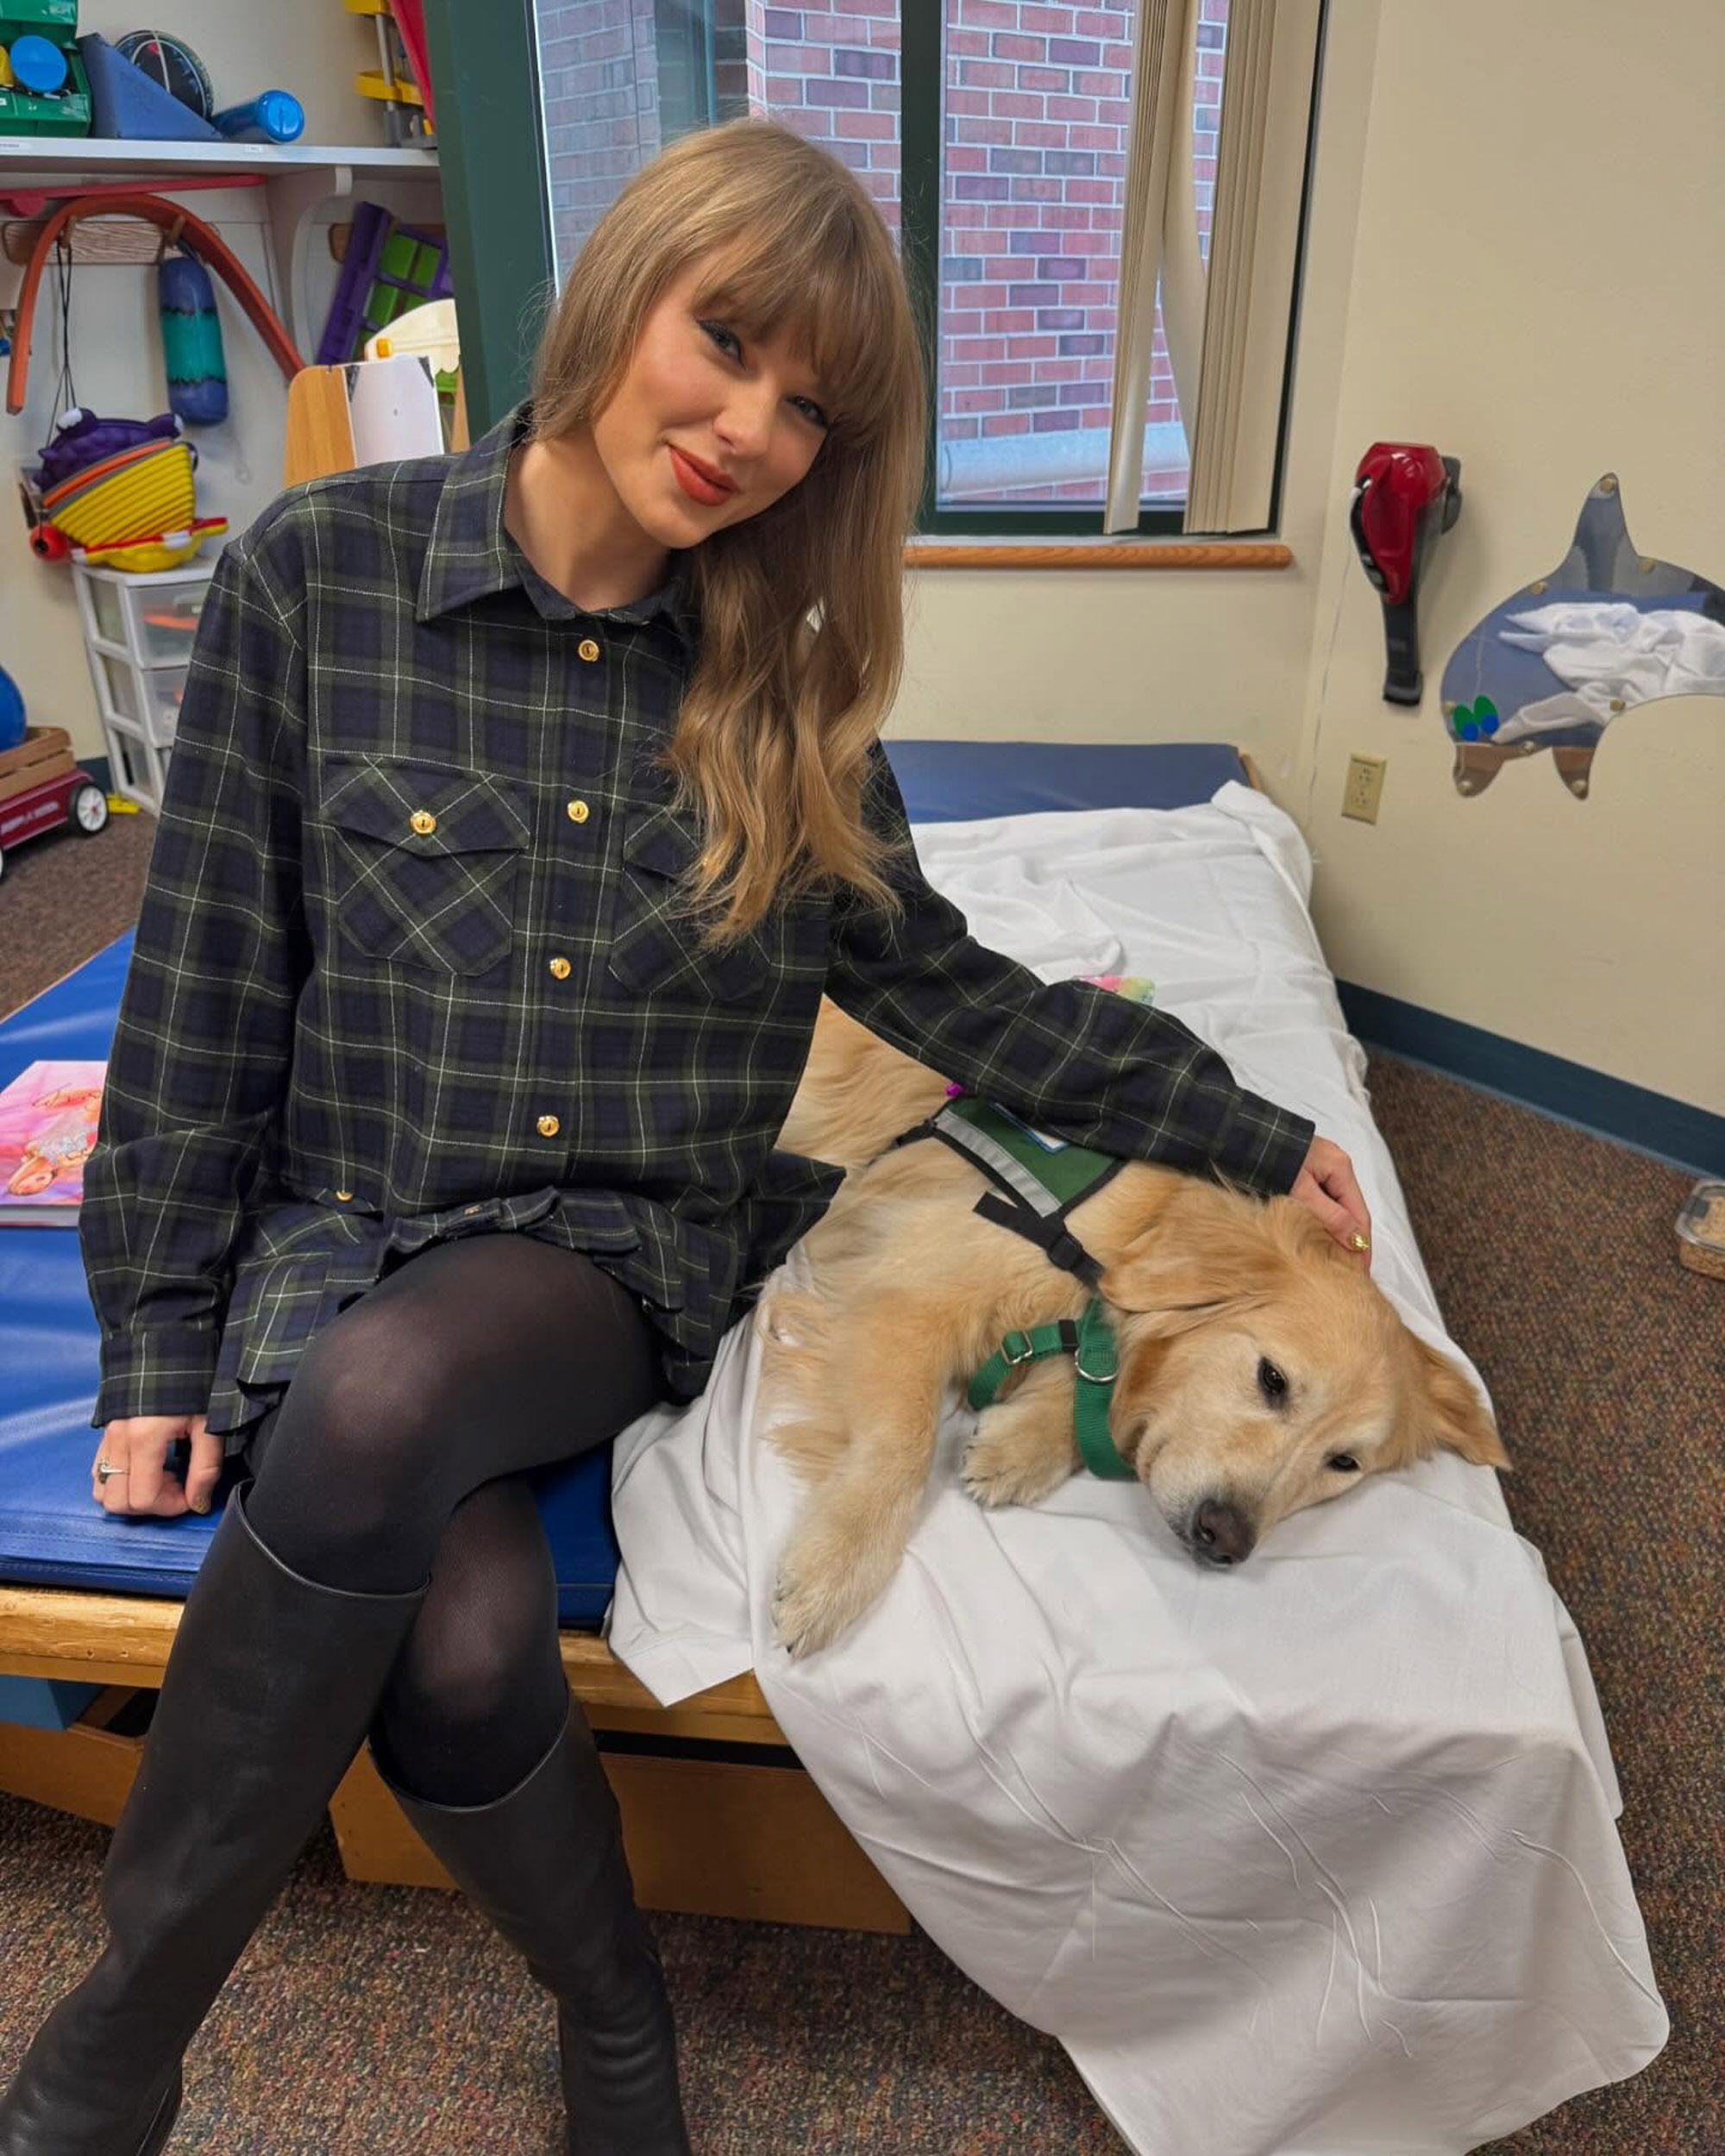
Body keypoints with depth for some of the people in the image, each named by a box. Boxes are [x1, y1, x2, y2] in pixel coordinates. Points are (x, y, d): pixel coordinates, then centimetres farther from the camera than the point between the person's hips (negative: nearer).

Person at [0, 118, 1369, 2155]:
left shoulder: (779, 679, 3)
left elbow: (935, 977, 9)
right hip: (338, 1219, 0)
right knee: (465, 1647, -28)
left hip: (632, 1243, 1)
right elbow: (208, 977, 0)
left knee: (379, 1402, -32)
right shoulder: (317, 570, -3)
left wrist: (1246, 1132, 10)